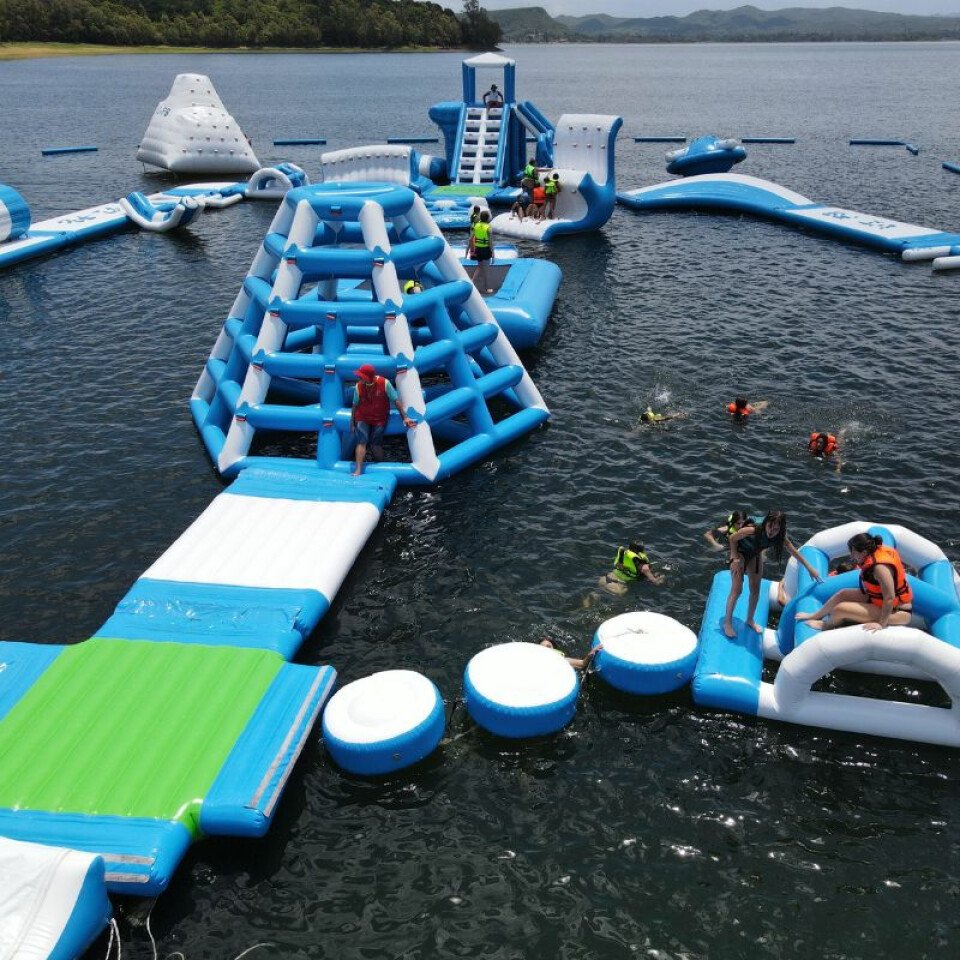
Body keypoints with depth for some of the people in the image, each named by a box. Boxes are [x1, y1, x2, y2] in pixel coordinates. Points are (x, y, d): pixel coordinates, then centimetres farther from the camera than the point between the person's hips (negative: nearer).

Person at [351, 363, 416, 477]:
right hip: (362, 418, 1)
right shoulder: (358, 386, -8)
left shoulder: (384, 383, -15)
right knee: (361, 442, -13)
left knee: (375, 445, -4)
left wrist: (404, 417, -9)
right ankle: (358, 470, -18)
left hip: (379, 419, -1)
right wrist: (352, 422, 10)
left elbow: (396, 400, -9)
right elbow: (355, 405, 5)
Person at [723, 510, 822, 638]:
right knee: (737, 589, -10)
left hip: (755, 554, 5)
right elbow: (732, 538, -25)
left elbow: (795, 552, -12)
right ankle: (727, 622, 3)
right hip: (740, 552, -5)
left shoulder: (780, 537, -26)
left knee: (755, 589, 9)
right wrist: (735, 559, -24)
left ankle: (750, 620, 28)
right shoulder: (752, 530, -41)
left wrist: (810, 569, -8)